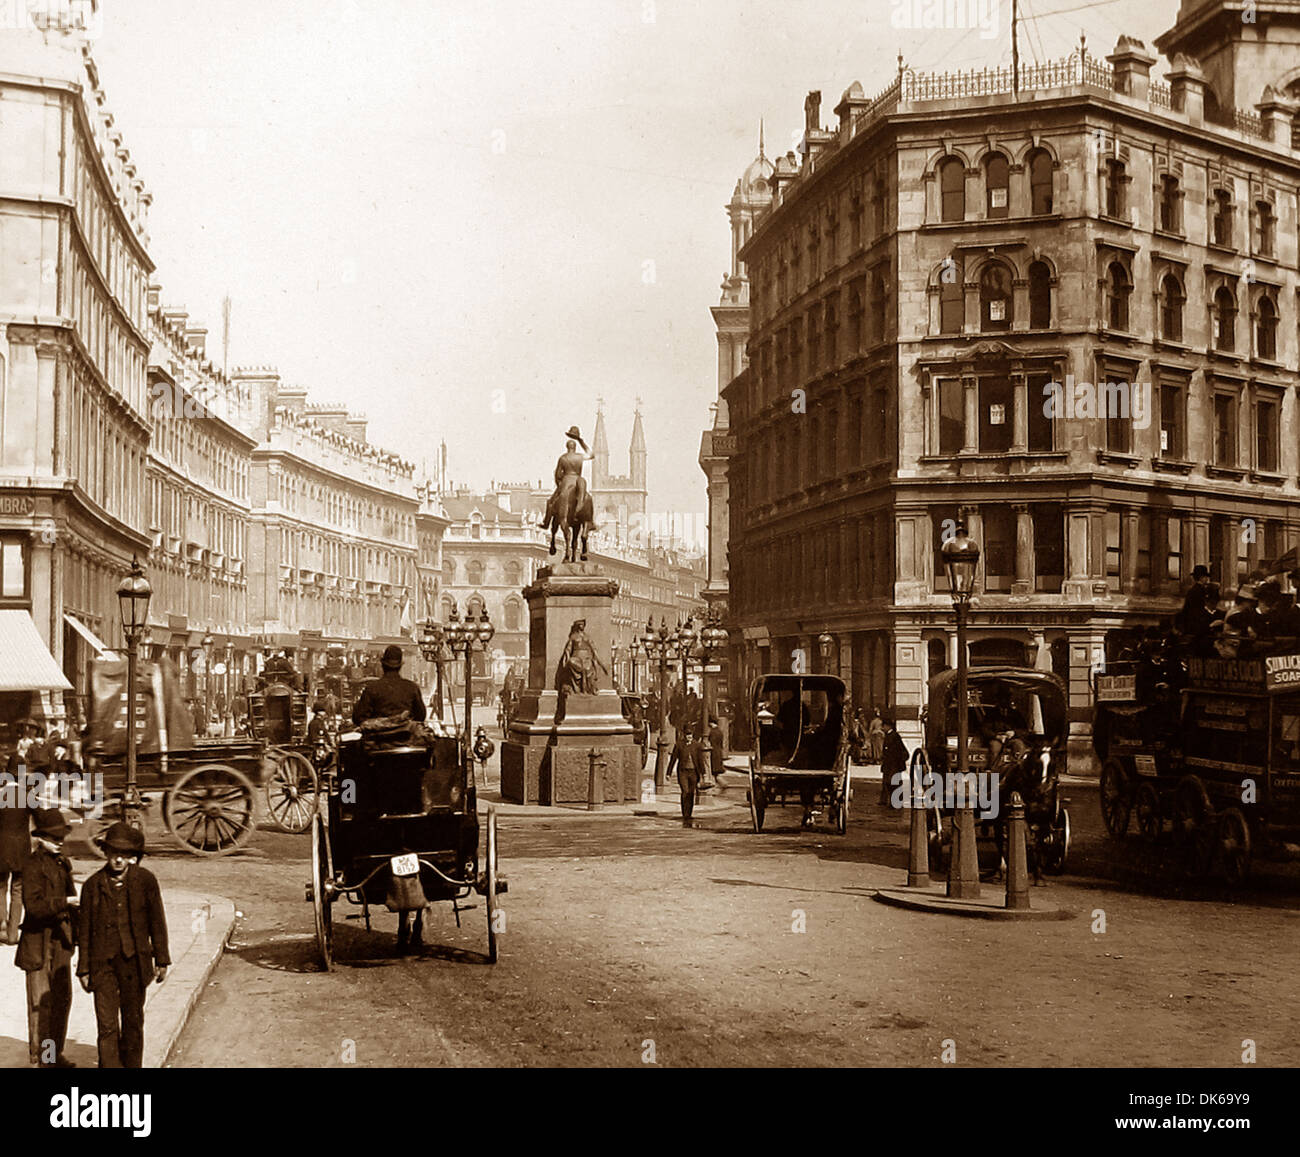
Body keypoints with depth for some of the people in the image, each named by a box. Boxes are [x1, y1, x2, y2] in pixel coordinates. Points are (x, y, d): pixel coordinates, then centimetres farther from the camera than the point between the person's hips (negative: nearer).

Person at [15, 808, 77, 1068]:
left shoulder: (63, 863, 9)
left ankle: (55, 1054, 26)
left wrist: (73, 934, 14)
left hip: (61, 939, 8)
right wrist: (65, 902, -31)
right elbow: (34, 905, -26)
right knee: (41, 1002, -1)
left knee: (63, 998, 14)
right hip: (39, 941, -8)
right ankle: (40, 1059, 8)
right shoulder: (34, 866, -16)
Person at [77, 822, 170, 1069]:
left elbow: (157, 922, 3)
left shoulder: (145, 880, -3)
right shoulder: (93, 885, -2)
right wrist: (84, 969, 4)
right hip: (103, 963, -1)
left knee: (133, 1021, 13)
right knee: (107, 1025, -4)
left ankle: (132, 1065, 29)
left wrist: (162, 960, 3)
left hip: (134, 962, 1)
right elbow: (85, 930, 4)